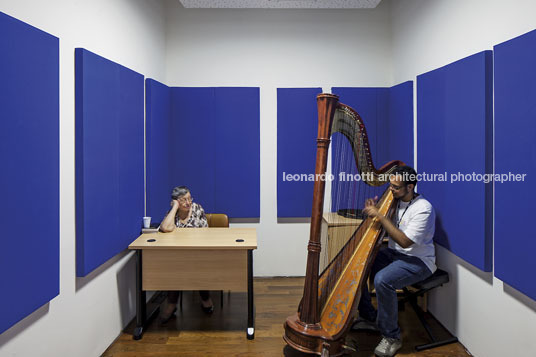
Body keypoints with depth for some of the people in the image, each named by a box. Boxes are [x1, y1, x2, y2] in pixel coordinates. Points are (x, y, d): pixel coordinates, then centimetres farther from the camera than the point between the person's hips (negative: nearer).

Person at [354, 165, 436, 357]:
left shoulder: (423, 209, -21)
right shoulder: (395, 200, 2)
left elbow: (405, 241, -27)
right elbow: (382, 227, 11)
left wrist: (380, 216, -28)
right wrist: (373, 210, -9)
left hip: (418, 260, -8)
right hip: (394, 253, 8)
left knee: (383, 280, -33)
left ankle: (391, 337, -12)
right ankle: (369, 317, 13)